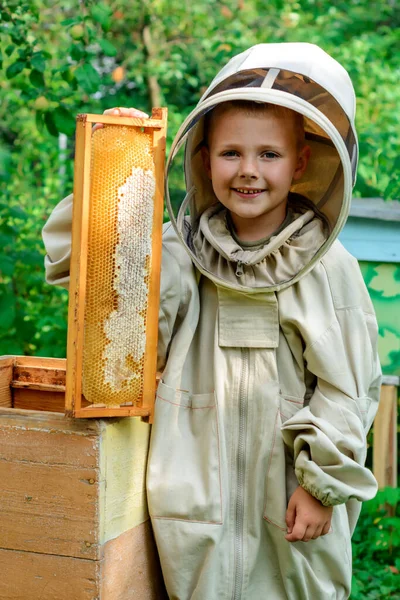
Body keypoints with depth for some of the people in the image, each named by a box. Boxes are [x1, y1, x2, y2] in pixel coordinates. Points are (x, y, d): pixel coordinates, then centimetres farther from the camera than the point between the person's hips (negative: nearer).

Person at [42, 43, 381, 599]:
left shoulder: (328, 266, -4)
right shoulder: (182, 254, 0)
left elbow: (349, 385, -3)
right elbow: (73, 256, -6)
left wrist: (323, 484, -7)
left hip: (292, 496, -1)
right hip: (203, 488, 1)